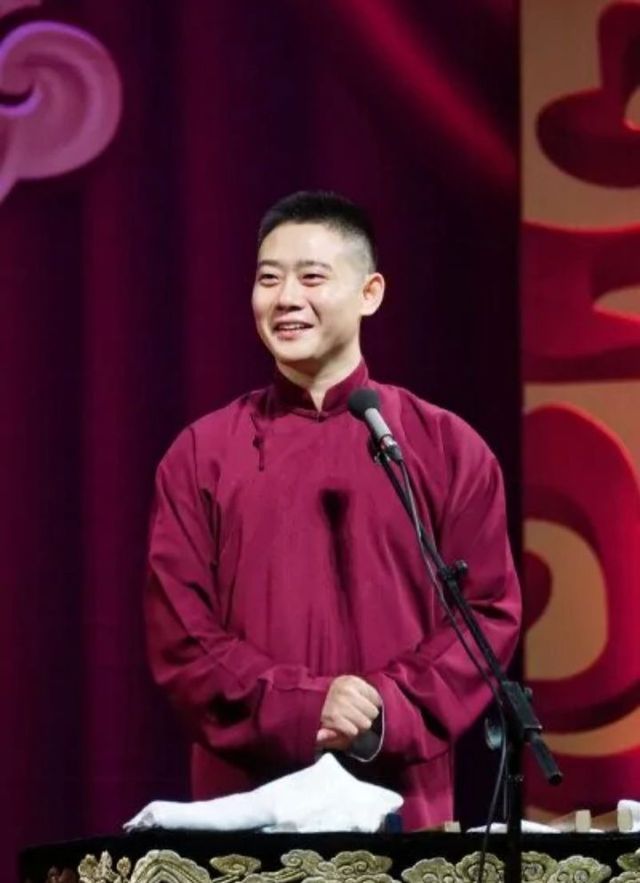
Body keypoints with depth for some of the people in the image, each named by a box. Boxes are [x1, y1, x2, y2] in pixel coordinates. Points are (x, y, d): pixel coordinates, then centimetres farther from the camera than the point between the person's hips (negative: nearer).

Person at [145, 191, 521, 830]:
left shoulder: (446, 448, 6)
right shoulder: (202, 456, 6)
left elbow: (489, 612, 2)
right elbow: (180, 635, 0)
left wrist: (388, 712, -13)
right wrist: (303, 707, -14)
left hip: (403, 798, 0)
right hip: (244, 800, 0)